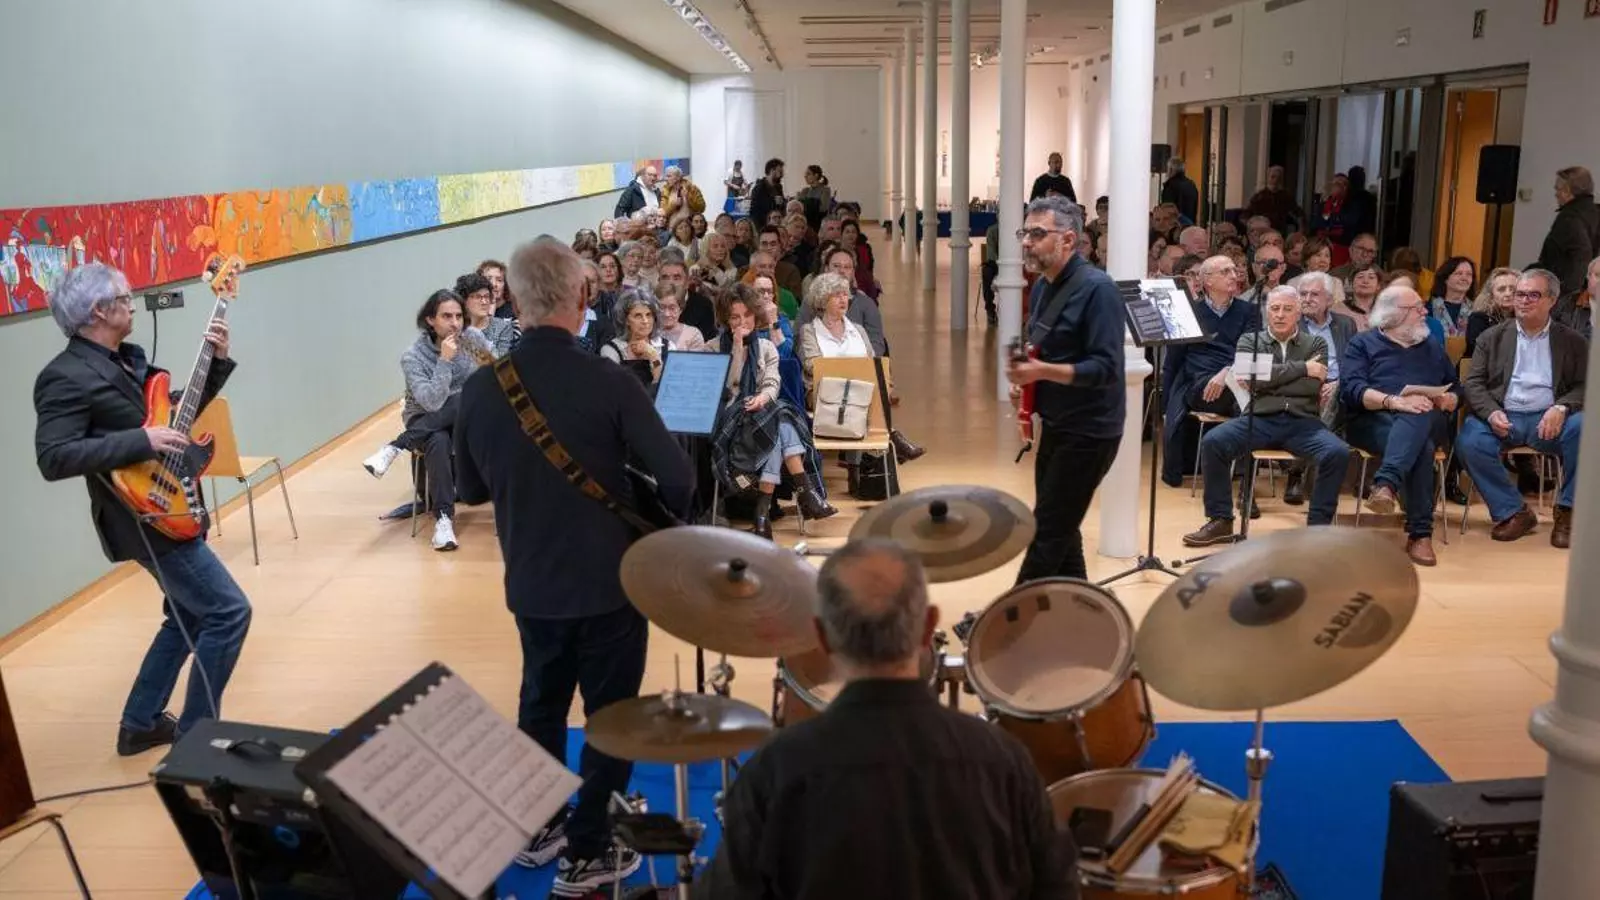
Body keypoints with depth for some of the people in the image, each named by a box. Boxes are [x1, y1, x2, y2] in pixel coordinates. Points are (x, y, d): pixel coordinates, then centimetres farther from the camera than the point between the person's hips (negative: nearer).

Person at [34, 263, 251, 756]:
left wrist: (218, 361, 6)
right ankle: (195, 736, 0)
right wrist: (141, 441, -30)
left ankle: (140, 725, 31)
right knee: (228, 612, -10)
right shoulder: (66, 376, -16)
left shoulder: (128, 358, 12)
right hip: (144, 520, -10)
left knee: (188, 617, 19)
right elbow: (52, 458, -25)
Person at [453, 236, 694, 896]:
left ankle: (536, 827, 38)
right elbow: (678, 479, -18)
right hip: (610, 582, -4)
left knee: (540, 704, 23)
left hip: (530, 583, 4)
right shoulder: (609, 383, -20)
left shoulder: (481, 389, -7)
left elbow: (470, 490, 6)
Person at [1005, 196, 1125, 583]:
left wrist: (1041, 371, -30)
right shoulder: (1042, 286, 8)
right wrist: (1024, 375, -1)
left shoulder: (1096, 289, -18)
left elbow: (1106, 368, -24)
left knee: (1047, 532, -3)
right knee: (1059, 530, 15)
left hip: (1088, 431, -9)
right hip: (1057, 425, 9)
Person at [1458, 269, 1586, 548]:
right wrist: (1491, 413, -15)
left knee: (1584, 427, -32)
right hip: (1503, 418, 0)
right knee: (1471, 439, -32)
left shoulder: (1573, 341, 15)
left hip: (1548, 419, 0)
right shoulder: (1492, 337, 15)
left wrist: (1561, 408, -17)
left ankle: (1567, 510, -13)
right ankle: (1513, 512, -13)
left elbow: (1584, 387, 6)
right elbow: (1474, 383, 6)